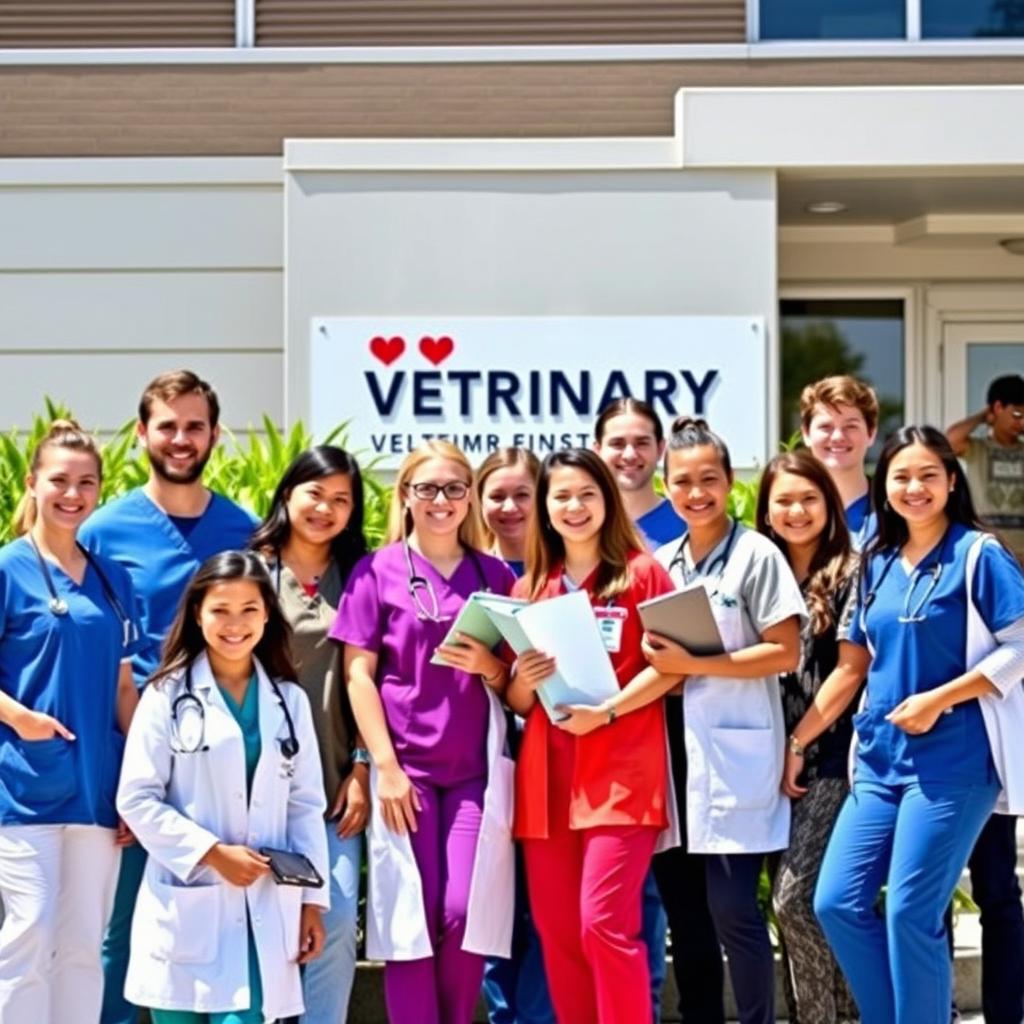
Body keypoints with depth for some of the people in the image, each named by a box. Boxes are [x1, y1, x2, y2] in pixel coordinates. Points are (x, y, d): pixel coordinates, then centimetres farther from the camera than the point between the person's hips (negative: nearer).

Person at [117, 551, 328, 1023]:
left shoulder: (290, 702, 11)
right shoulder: (168, 696, -1)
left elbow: (305, 806, 11)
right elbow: (136, 799, -5)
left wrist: (312, 899, 6)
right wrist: (212, 853, -12)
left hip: (262, 912, 2)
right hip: (185, 909, -2)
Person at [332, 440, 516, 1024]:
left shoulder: (495, 576, 9)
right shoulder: (378, 571, 2)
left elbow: (515, 681, 13)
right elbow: (359, 674, -2)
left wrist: (487, 665, -10)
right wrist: (385, 767, -9)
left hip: (476, 768, 2)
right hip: (406, 767, -1)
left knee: (465, 913, -5)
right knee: (411, 916, -2)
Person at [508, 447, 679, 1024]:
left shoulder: (642, 572, 3)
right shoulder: (531, 587, 14)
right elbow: (518, 702, 15)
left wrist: (606, 711, -16)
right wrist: (524, 680, -8)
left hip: (620, 774, -5)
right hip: (547, 777, 5)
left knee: (604, 924, -14)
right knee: (556, 931, 4)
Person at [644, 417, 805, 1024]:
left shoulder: (756, 554, -5)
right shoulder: (662, 563, 13)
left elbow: (786, 654, -11)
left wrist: (693, 665, -16)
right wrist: (658, 661, -1)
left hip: (738, 750, -6)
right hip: (682, 743, 6)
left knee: (733, 907, -6)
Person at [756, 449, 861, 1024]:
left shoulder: (849, 572, -4)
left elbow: (850, 672, -9)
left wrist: (797, 746, -10)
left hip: (828, 756, -6)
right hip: (780, 759, 6)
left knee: (795, 897, -13)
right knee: (798, 900, 6)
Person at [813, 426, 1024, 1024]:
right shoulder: (879, 564, 12)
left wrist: (938, 700, -16)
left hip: (952, 763, -6)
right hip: (882, 759, 7)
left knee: (911, 914, -8)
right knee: (838, 903, 1)